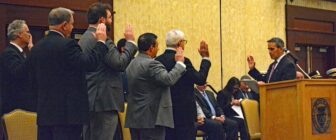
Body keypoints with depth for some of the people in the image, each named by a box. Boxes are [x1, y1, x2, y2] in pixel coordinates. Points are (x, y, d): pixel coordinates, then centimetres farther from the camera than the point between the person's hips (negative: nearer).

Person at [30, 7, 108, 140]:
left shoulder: (37, 47, 10)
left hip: (43, 112, 8)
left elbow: (35, 82, 15)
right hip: (67, 112, -8)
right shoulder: (67, 45, -14)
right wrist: (101, 41, -7)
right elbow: (89, 63, -20)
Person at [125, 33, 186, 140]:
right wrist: (180, 62, -13)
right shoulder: (151, 64, -16)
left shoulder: (131, 64, 15)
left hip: (134, 118, 10)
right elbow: (168, 79, -25)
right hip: (151, 118, -10)